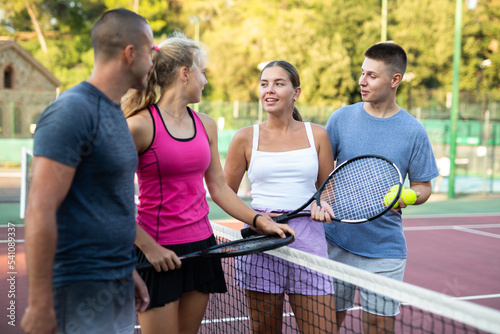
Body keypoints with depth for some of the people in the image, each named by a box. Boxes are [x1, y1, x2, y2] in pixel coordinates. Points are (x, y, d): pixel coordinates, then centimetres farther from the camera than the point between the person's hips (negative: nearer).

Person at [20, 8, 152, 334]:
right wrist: (40, 305, -21)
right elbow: (40, 212, -21)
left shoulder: (114, 111, 12)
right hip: (84, 291, -9)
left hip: (118, 286, 9)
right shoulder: (72, 111, -16)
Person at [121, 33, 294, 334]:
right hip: (159, 253, -6)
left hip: (201, 247, 7)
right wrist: (149, 247, -14)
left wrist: (260, 221, 4)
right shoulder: (140, 125, -12)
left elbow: (219, 188, 14)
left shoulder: (206, 125, 8)